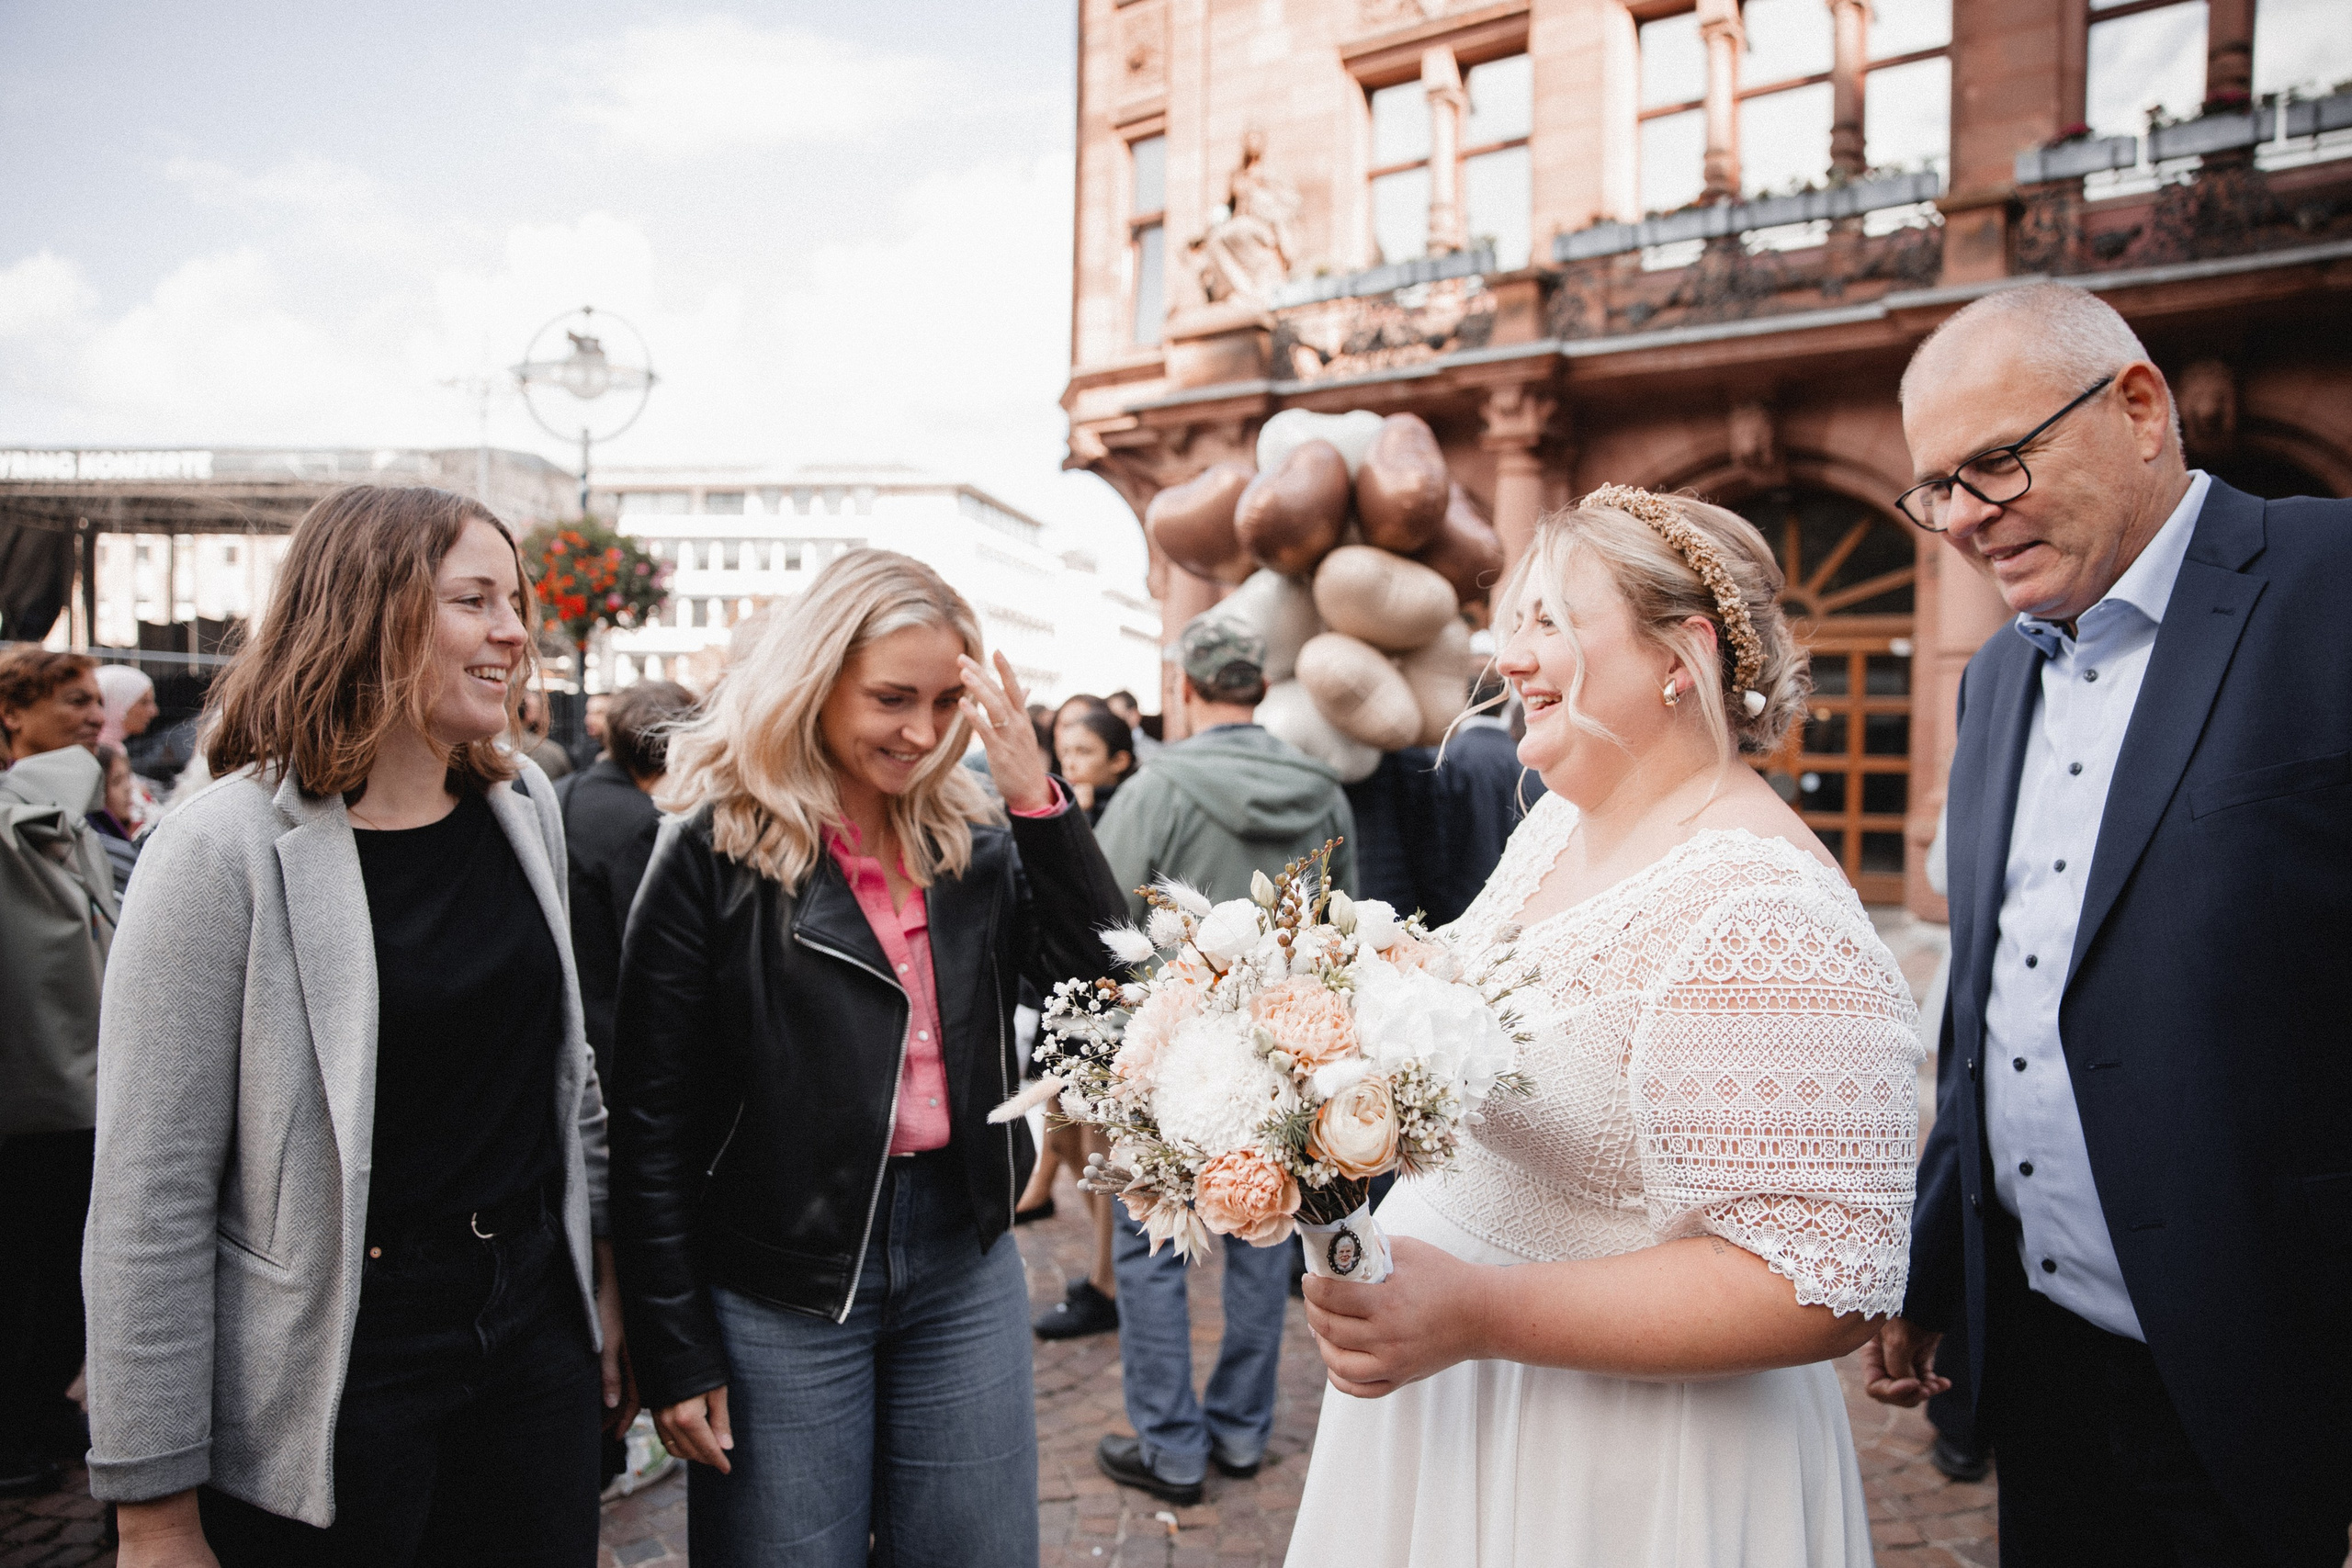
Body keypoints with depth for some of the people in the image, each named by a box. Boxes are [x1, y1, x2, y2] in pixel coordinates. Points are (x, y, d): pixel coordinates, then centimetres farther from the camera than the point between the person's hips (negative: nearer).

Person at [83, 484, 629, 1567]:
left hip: (534, 1328, 5)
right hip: (335, 1377, -5)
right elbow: (150, 1200, -15)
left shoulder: (524, 805, 2)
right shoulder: (224, 850, -16)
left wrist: (603, 1271, 14)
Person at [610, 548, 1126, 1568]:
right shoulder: (716, 850, -9)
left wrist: (1038, 796, -13)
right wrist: (676, 1354, -7)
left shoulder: (976, 842, 4)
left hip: (964, 1266, 4)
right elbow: (653, 1118, -7)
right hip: (779, 1291, -4)